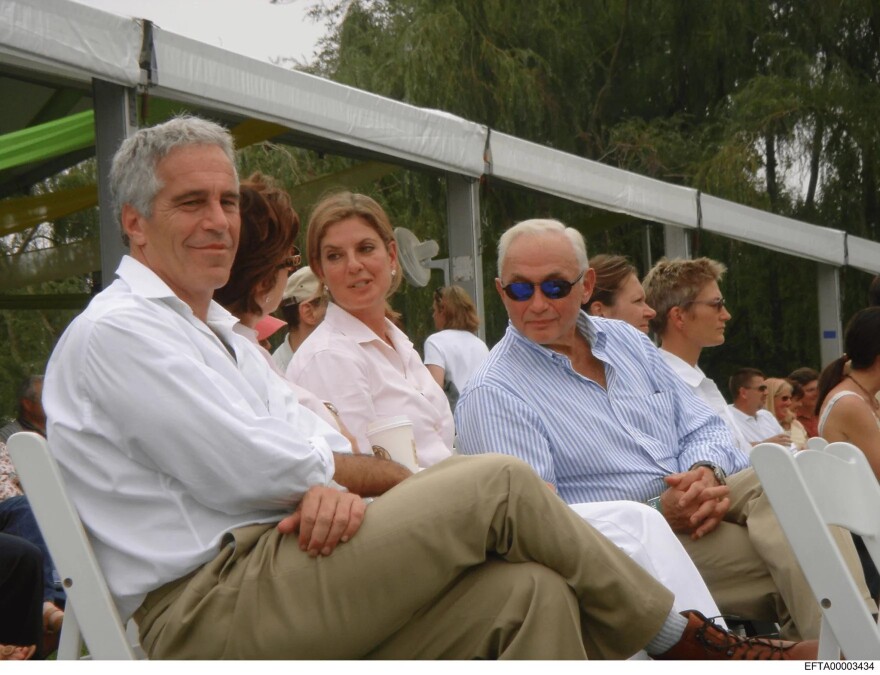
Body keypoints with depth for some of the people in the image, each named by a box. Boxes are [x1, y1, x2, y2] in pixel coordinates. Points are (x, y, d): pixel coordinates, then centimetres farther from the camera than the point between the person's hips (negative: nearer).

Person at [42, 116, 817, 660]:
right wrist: (396, 479, 1)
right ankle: (687, 640, 2)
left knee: (528, 591, -11)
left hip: (271, 580, 9)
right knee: (498, 485, -14)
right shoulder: (117, 332, -7)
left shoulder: (216, 329, 24)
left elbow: (315, 446, 14)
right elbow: (254, 471, -14)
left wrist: (332, 490, -12)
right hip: (207, 613, -9)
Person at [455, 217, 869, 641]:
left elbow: (702, 427, 15)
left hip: (700, 503, 7)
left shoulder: (625, 339, 15)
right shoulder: (491, 396, -7)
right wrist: (658, 514, -21)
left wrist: (707, 472, -10)